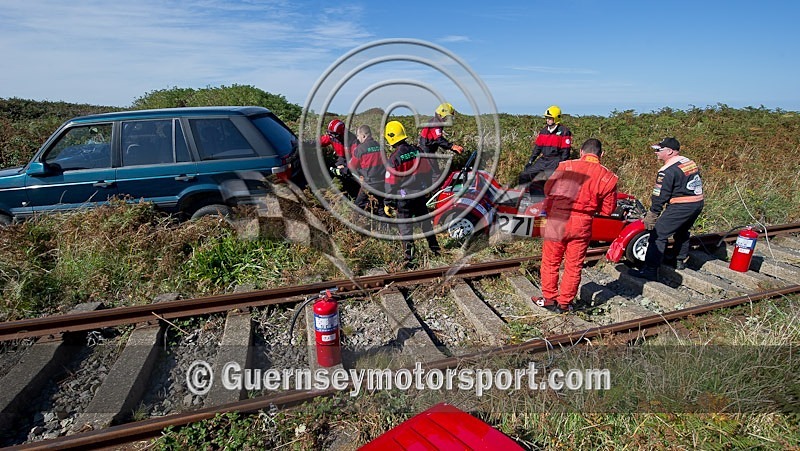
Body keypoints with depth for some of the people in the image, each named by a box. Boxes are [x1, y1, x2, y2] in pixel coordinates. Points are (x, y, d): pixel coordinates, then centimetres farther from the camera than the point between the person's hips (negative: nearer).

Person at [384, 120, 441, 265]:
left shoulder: (394, 158, -17)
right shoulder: (417, 150, -1)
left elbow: (390, 183, -14)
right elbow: (428, 171, 9)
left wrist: (388, 203, -6)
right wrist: (428, 187, 23)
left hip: (404, 197, -5)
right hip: (420, 194, 5)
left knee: (405, 227, 4)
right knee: (425, 221, 20)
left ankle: (409, 259, 5)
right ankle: (435, 248, 30)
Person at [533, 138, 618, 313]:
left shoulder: (565, 166, -7)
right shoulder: (608, 177, -4)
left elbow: (547, 189, 3)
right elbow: (608, 209, 2)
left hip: (557, 220, -1)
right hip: (582, 225, 1)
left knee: (550, 262, 14)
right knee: (574, 266, 14)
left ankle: (549, 299, 23)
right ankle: (564, 303, 24)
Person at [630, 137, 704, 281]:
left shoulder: (668, 171, -15)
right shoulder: (690, 162, 14)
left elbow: (660, 196, -17)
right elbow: (698, 184, 21)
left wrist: (651, 216, -11)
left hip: (681, 207, -10)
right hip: (698, 203, 10)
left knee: (658, 234, -10)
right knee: (682, 231, 29)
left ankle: (650, 270, -13)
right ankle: (680, 262, 44)